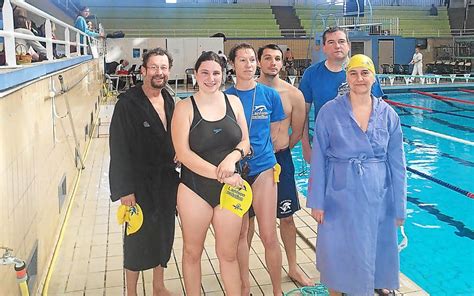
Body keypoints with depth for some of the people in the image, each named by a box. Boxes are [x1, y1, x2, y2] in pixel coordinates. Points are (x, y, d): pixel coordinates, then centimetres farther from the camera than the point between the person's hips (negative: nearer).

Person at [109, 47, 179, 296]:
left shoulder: (168, 100, 5)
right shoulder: (128, 103, -14)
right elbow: (119, 149, -16)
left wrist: (175, 175, 4)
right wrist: (125, 189, -18)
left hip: (167, 180, 6)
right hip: (140, 182, -6)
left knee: (164, 233, 16)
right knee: (138, 238, 5)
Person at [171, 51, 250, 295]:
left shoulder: (233, 102, 5)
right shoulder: (185, 107, -5)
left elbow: (245, 141, 8)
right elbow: (183, 153, -13)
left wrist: (232, 157, -14)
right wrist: (219, 174, -20)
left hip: (229, 189, 2)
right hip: (195, 188, -2)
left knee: (228, 254, 10)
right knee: (192, 252, 12)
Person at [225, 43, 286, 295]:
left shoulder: (270, 95, 1)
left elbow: (273, 133, 10)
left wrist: (257, 149, 5)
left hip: (263, 168, 0)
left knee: (269, 236, -2)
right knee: (239, 232, 11)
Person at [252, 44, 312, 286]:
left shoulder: (293, 95, -3)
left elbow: (297, 132, 7)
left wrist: (279, 149, 10)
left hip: (281, 159, 1)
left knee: (286, 217, 11)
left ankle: (293, 268, 28)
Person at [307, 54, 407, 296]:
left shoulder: (388, 114, 0)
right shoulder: (329, 111, -7)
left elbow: (397, 164, 3)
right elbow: (318, 160, -5)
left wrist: (399, 208, 4)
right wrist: (317, 202, -6)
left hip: (377, 194, 2)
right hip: (340, 194, -2)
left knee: (377, 245, 16)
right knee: (338, 249, 7)